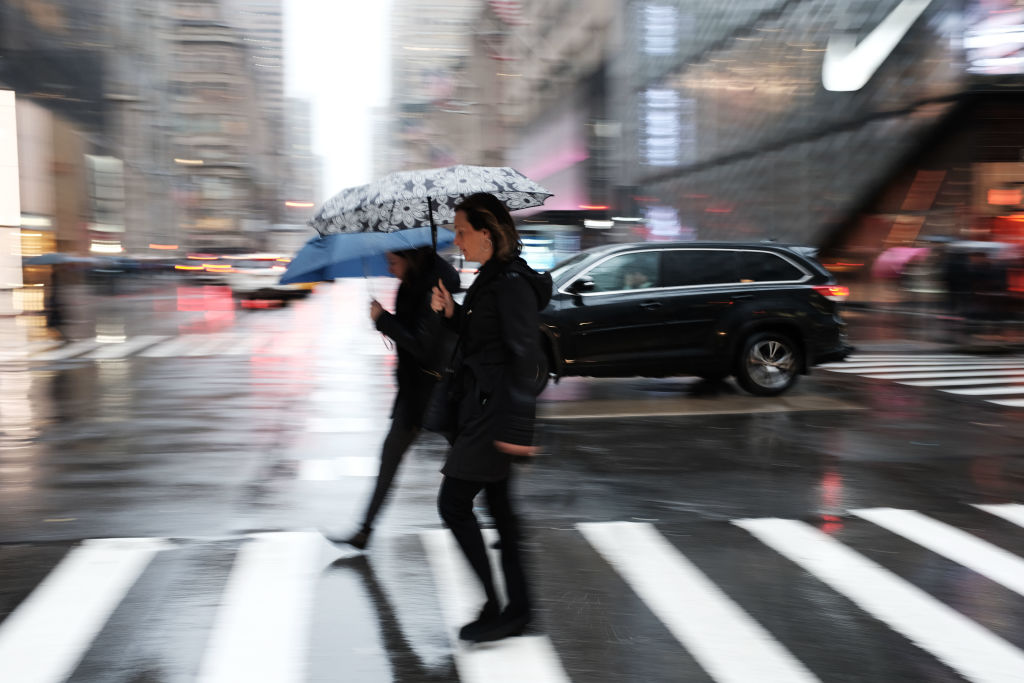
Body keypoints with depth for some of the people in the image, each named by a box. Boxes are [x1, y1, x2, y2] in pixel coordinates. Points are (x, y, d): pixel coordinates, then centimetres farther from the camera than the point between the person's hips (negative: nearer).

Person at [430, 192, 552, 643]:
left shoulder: (511, 284, -17)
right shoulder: (490, 279, 13)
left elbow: (525, 355, -21)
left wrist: (516, 425, -24)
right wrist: (451, 312, 3)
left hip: (495, 411, -10)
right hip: (485, 407, 10)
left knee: (453, 504, -5)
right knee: (498, 506, 13)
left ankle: (494, 611, 3)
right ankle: (518, 610, 22)